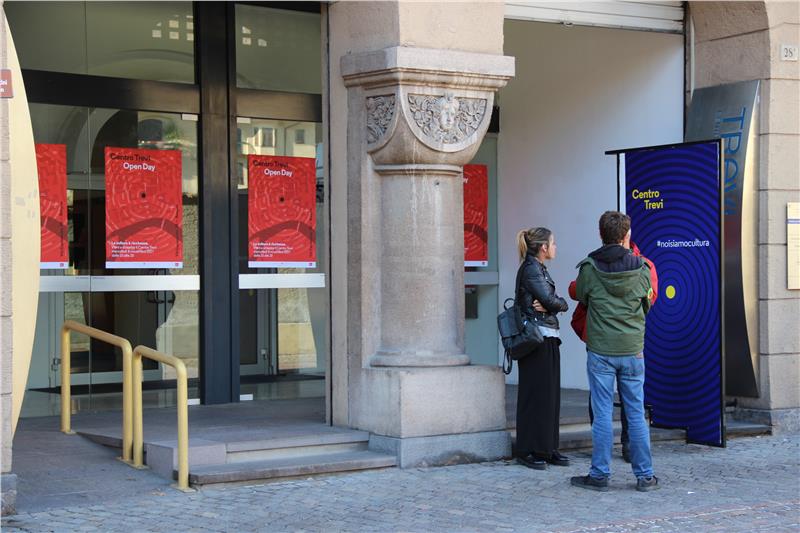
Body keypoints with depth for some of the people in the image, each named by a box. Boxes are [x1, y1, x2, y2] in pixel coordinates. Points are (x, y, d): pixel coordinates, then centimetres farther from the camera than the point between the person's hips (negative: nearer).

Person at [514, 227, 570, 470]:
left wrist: (548, 305, -8)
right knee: (535, 395, -5)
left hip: (549, 339, 10)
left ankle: (547, 448, 17)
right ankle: (528, 451, 1)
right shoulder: (530, 270, -11)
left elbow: (560, 303, 11)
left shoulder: (540, 269, 19)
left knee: (550, 395, 11)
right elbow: (552, 301, -17)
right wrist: (558, 304, 3)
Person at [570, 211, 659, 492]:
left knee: (602, 413, 3)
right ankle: (645, 475, 11)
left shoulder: (589, 268, -7)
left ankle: (600, 475, 6)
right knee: (636, 414, 7)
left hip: (600, 350, -1)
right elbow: (647, 305, 11)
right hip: (633, 350, 1)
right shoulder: (640, 268, -2)